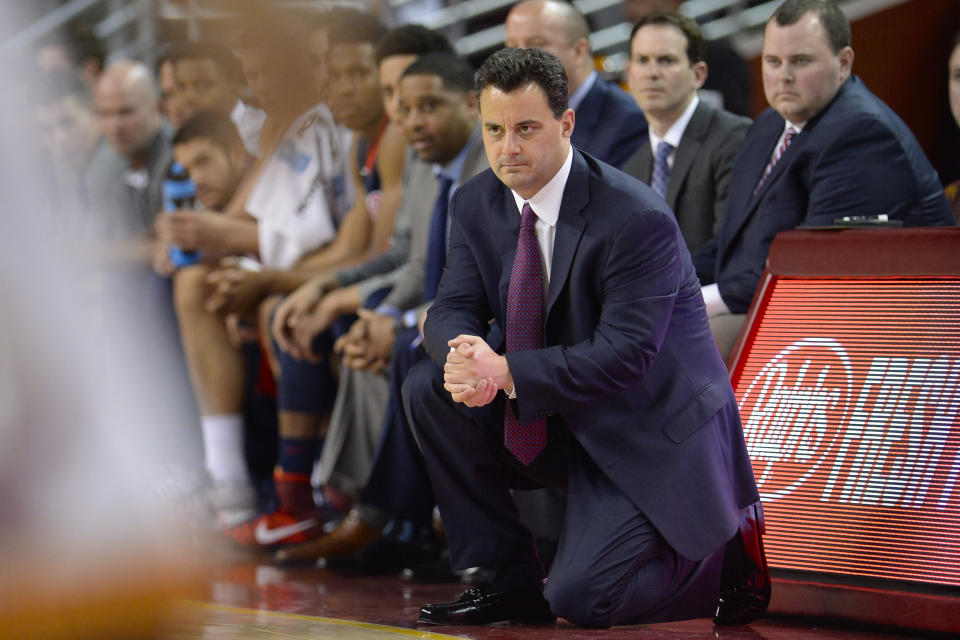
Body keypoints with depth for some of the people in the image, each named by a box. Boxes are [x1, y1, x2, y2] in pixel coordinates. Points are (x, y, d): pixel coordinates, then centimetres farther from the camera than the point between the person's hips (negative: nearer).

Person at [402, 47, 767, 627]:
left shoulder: (638, 219, -24)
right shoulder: (478, 204, -1)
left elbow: (624, 356, -26)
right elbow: (452, 310, -1)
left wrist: (506, 372, -31)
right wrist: (468, 357, -27)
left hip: (653, 435, -7)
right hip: (556, 420, 7)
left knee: (582, 602, -19)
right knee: (430, 391, -12)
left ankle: (728, 550, 10)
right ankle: (510, 578, 0)